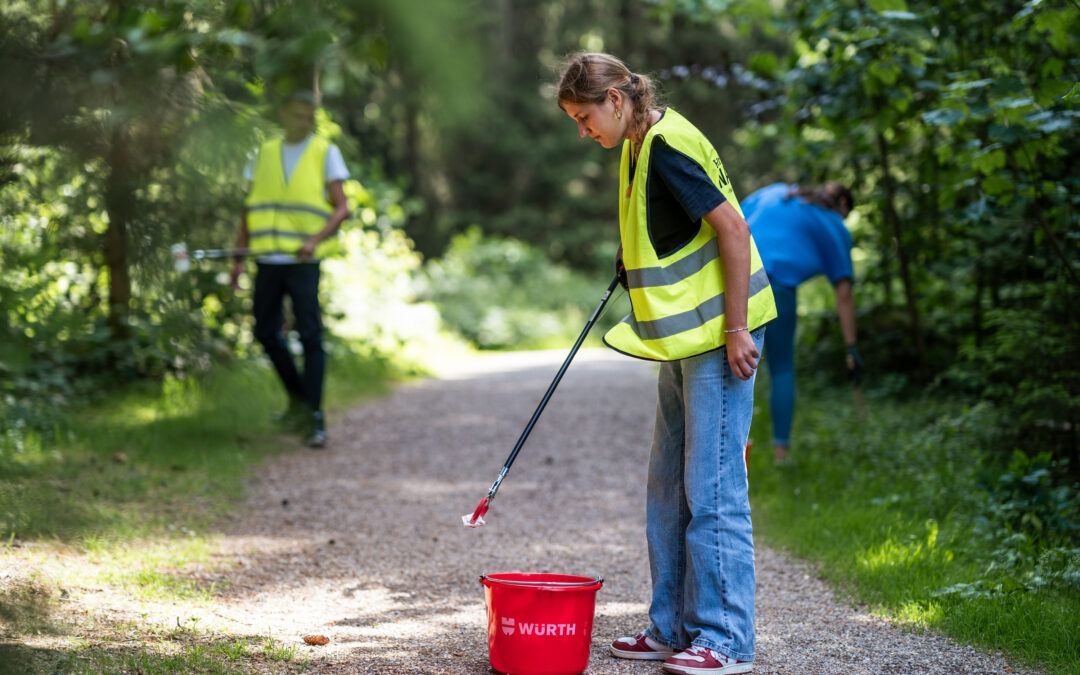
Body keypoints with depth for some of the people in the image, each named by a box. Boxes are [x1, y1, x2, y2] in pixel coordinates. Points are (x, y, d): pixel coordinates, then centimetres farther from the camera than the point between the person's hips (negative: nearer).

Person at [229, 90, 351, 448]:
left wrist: (315, 240, -18)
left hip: (304, 261, -4)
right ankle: (298, 396, 28)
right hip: (268, 259, 4)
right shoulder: (265, 153, 14)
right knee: (266, 332, 8)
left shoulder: (325, 153, 4)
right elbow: (250, 208, 16)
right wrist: (239, 257, 7)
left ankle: (315, 417, -5)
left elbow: (342, 208, -2)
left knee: (310, 336, -8)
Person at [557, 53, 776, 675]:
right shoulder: (641, 149, 13)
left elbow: (733, 228, -20)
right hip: (686, 339, 10)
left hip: (719, 333, -10)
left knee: (712, 490, -7)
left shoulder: (670, 147, -16)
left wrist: (736, 328, -21)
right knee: (669, 488, 12)